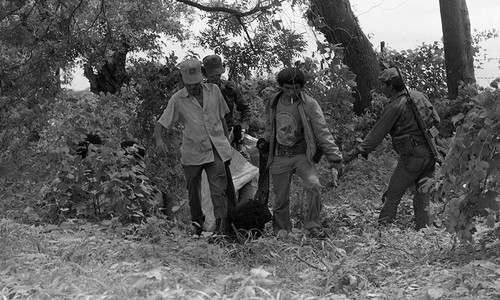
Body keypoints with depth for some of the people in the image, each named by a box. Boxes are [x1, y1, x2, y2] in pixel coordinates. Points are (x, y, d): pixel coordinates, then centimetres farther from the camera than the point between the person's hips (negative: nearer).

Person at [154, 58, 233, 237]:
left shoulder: (214, 90, 5)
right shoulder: (178, 99, -3)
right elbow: (161, 123, -5)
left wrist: (226, 141, 19)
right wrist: (158, 139, -26)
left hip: (216, 150, 0)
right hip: (192, 153, 0)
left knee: (218, 191, -10)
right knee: (193, 192, 10)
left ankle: (221, 228, -10)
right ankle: (197, 223, 32)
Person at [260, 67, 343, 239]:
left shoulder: (309, 104, -8)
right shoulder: (273, 102, 4)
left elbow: (322, 132, -8)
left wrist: (334, 159, -11)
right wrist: (265, 141, 4)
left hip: (302, 155, -3)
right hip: (280, 157, 3)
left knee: (313, 185, -26)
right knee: (280, 198, 5)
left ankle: (313, 226, -13)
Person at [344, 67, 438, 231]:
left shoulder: (394, 107, -11)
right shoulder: (418, 95, 11)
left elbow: (377, 134, -10)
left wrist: (356, 151, -4)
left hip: (412, 155, -8)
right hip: (431, 154, 8)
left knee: (392, 195, 0)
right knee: (422, 195, 14)